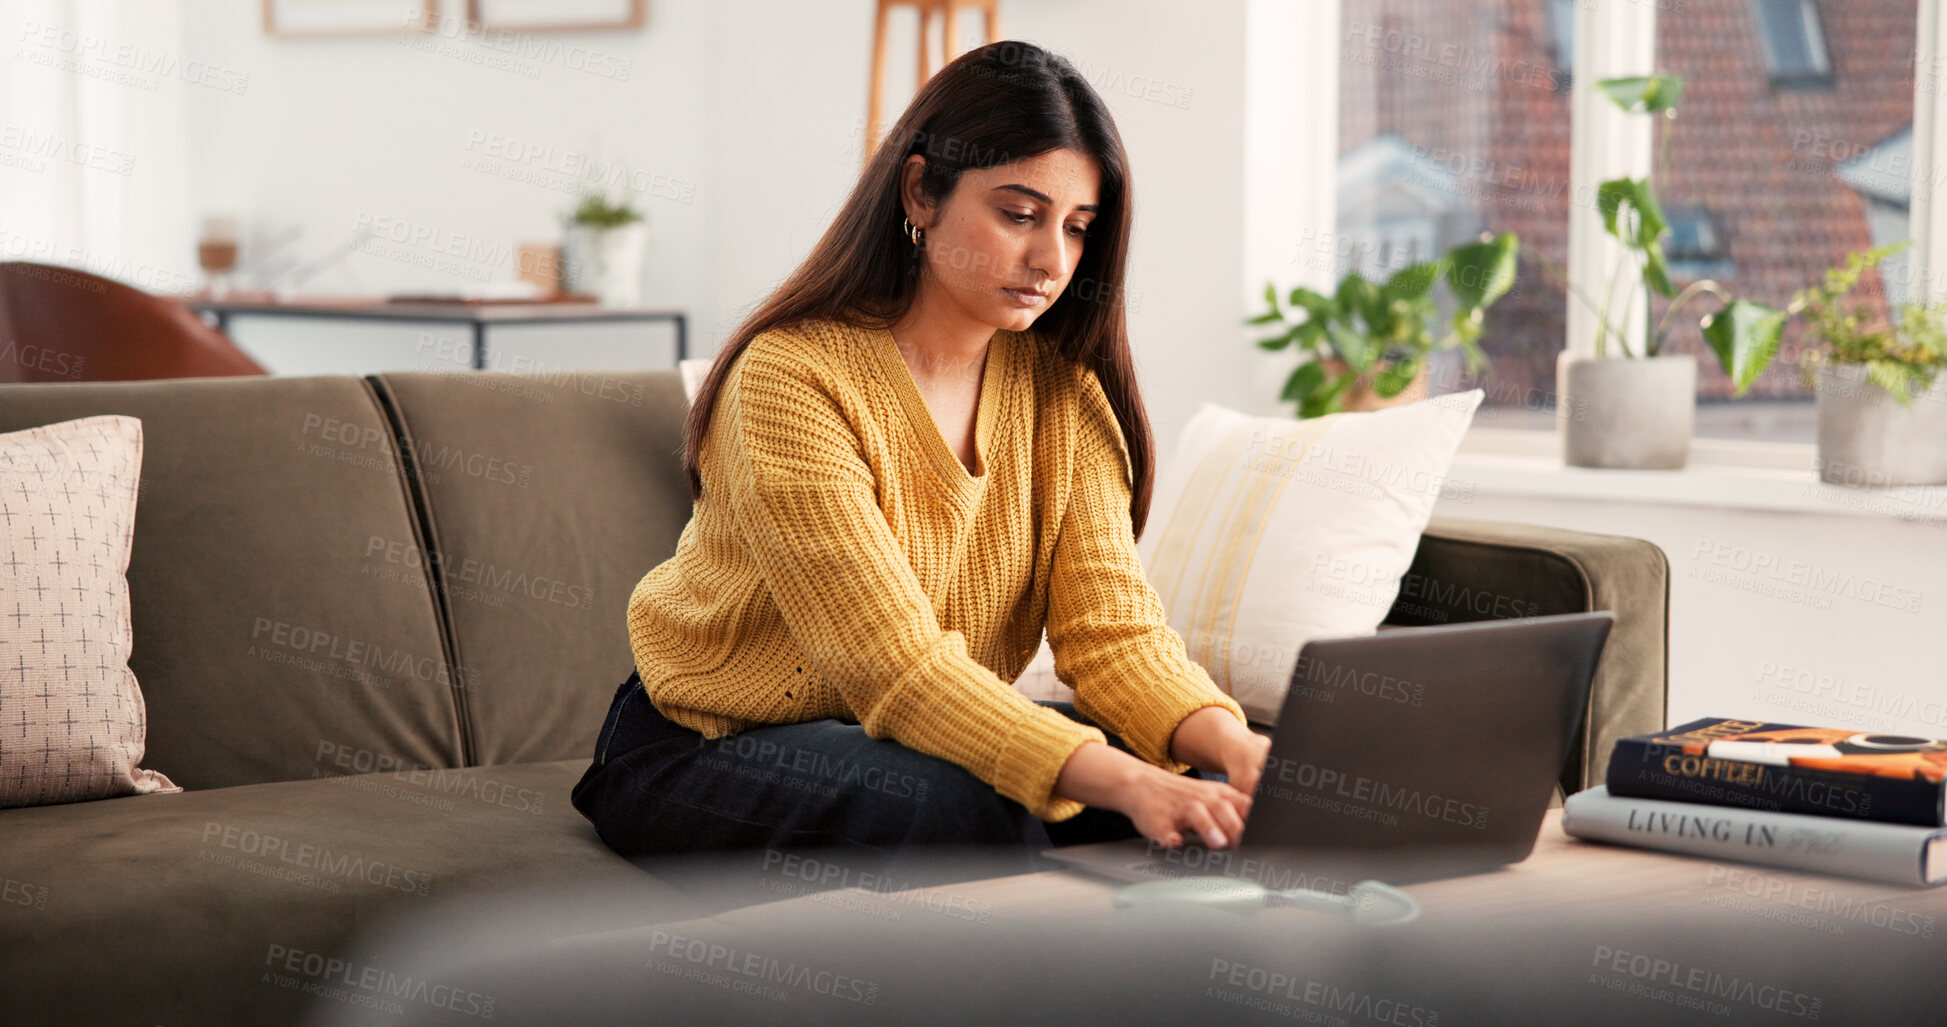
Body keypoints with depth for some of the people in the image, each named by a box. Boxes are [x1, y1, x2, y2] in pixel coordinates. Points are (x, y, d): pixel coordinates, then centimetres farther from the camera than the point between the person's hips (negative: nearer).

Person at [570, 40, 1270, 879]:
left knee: (1205, 782, -16)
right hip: (708, 748, -6)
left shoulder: (1059, 386, -1)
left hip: (941, 733, 6)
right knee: (963, 809, -36)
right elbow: (895, 666, -31)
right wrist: (1122, 784, -44)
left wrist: (1226, 740, -34)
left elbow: (1111, 624, -11)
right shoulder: (794, 378, -23)